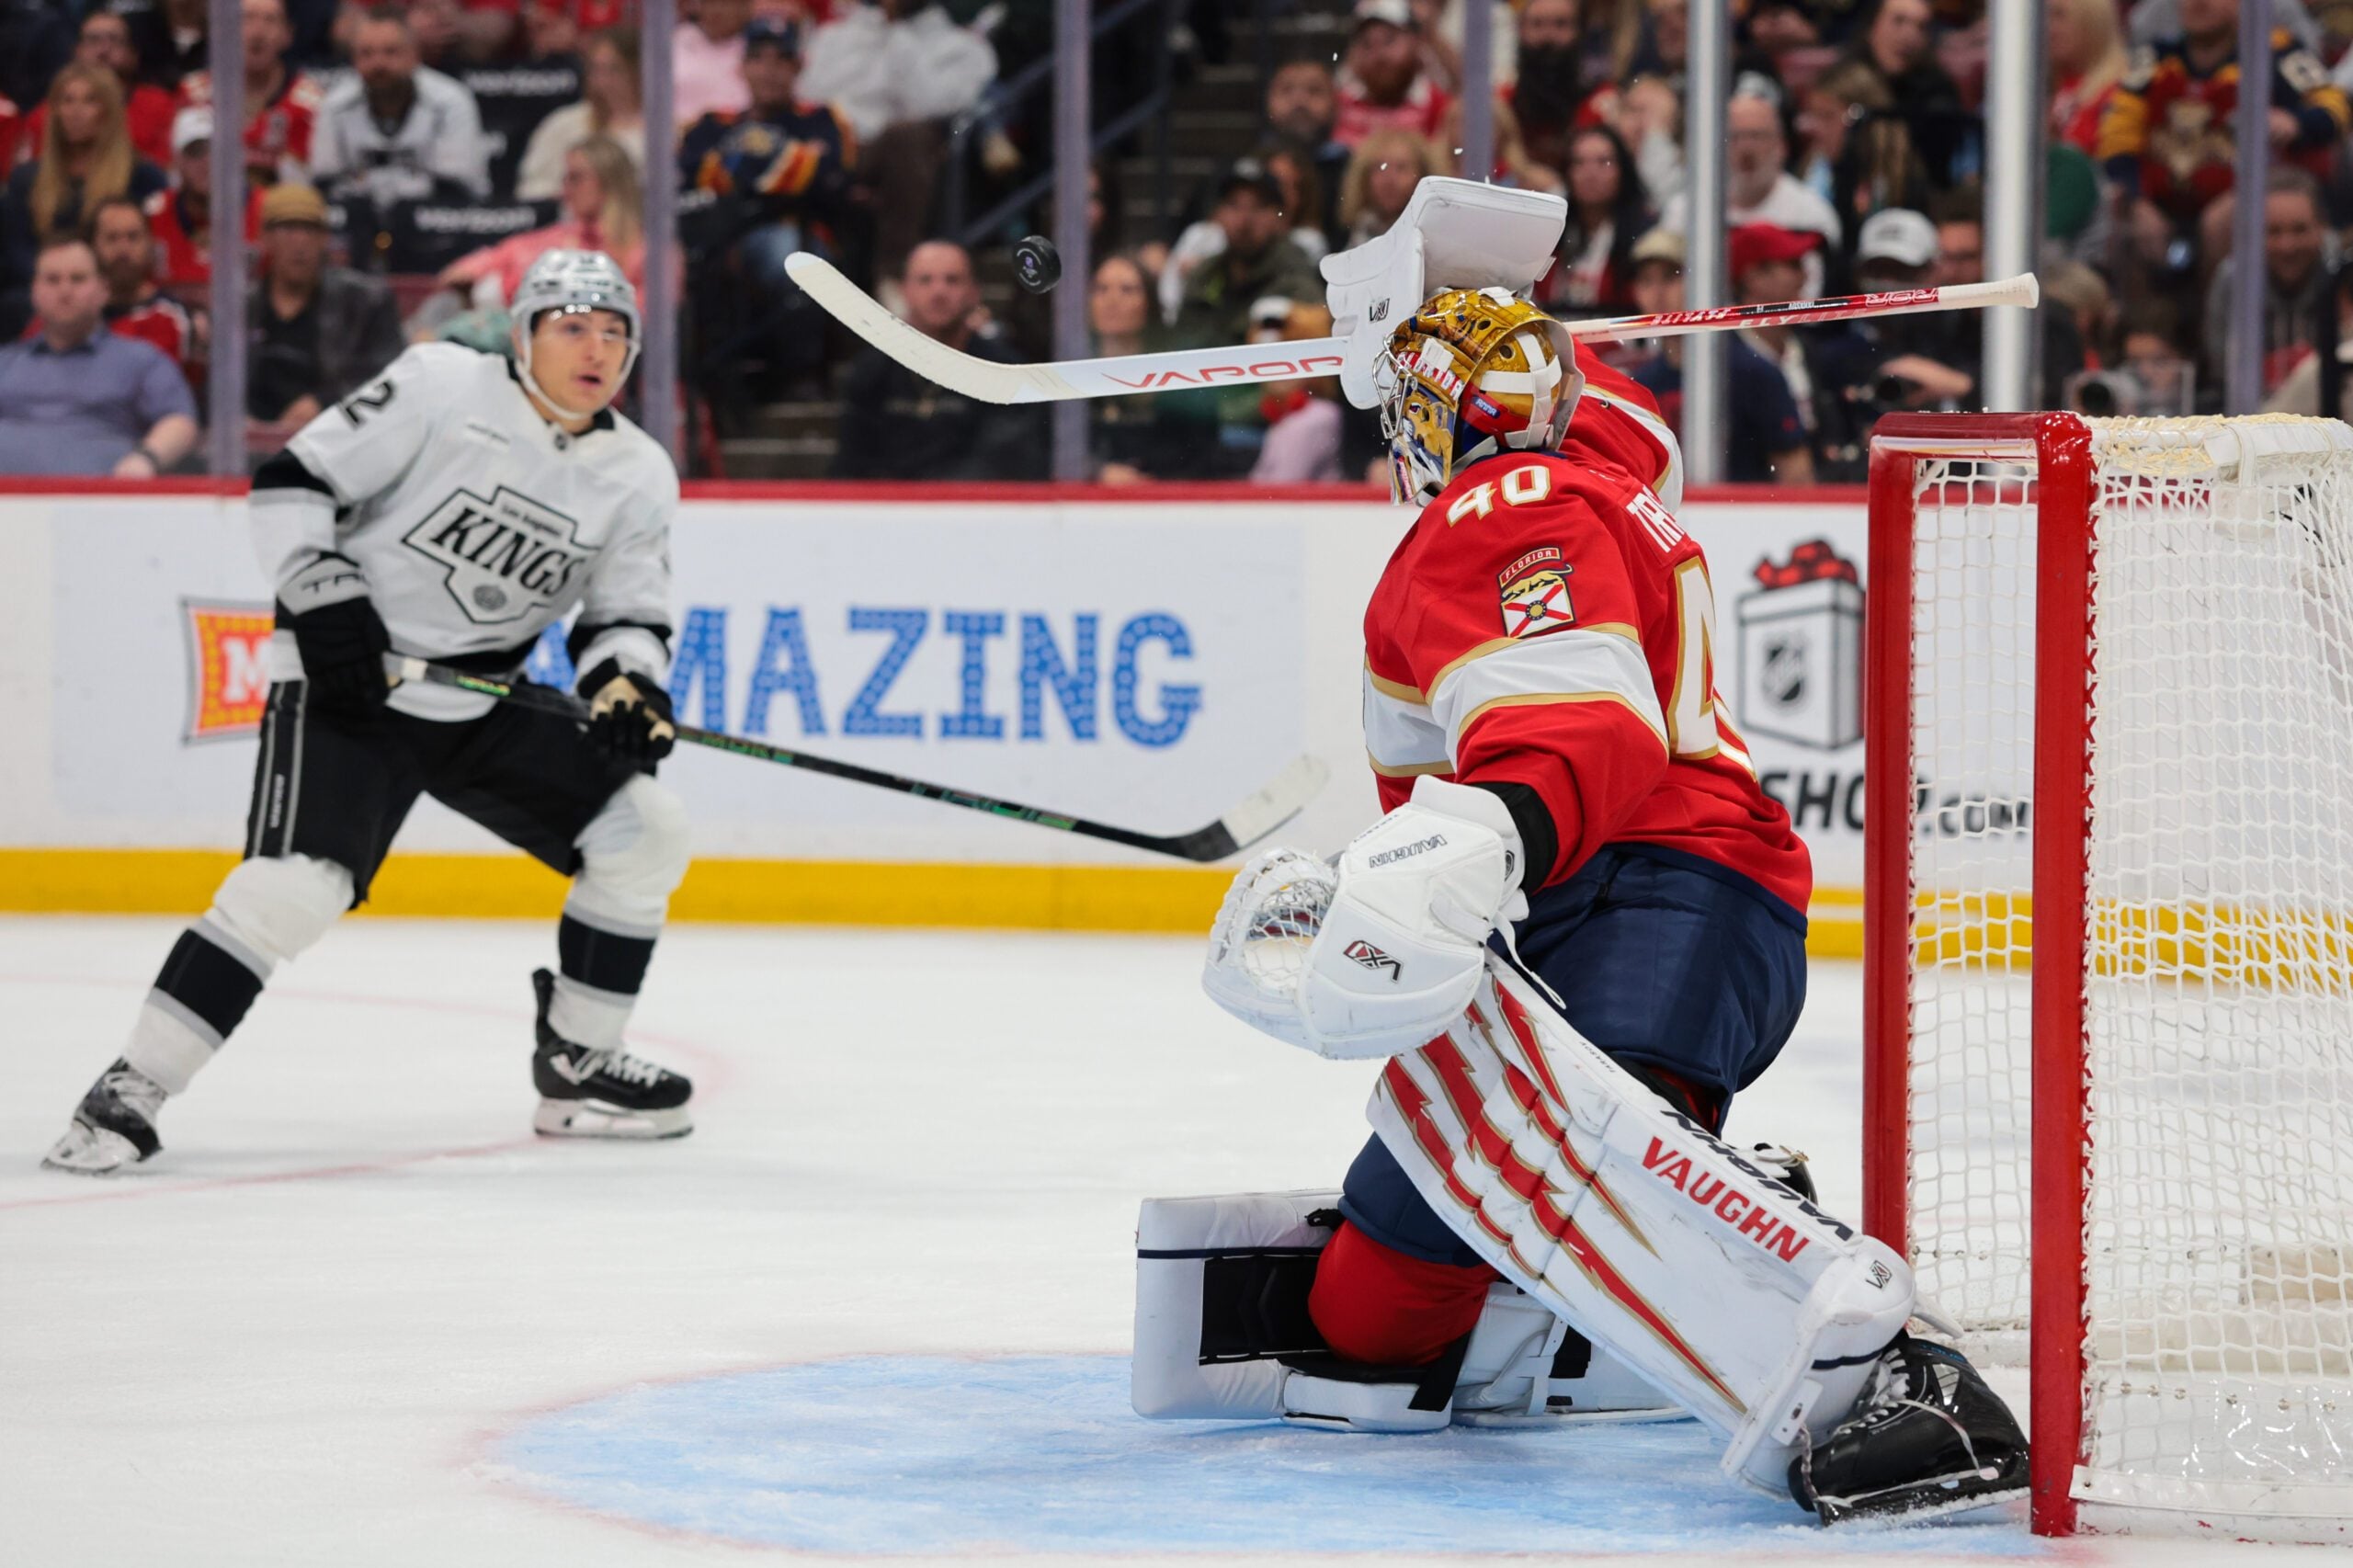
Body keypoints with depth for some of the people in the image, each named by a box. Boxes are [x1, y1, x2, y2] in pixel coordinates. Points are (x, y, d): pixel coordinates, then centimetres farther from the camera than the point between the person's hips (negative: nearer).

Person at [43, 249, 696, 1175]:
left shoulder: (638, 478, 2)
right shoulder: (440, 387, -12)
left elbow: (626, 618, 7)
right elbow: (291, 482, -9)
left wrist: (627, 685, -14)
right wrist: (322, 595, -20)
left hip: (485, 709, 6)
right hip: (345, 681, -6)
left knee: (644, 835, -1)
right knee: (297, 883, -24)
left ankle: (576, 1069, 13)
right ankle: (129, 1092, -19)